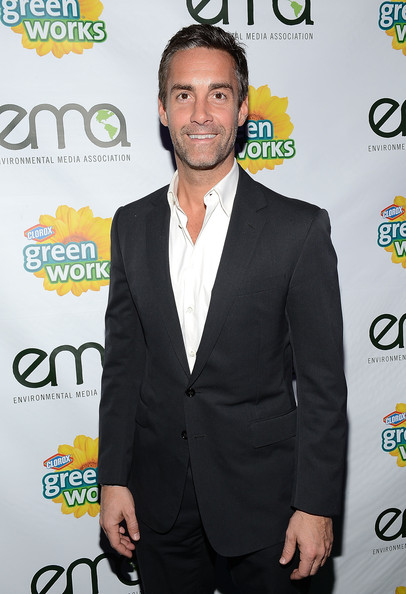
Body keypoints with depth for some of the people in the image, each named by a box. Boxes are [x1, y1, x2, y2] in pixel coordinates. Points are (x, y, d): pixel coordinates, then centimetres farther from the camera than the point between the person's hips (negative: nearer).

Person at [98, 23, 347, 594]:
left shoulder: (300, 228, -12)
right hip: (158, 496, 3)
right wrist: (113, 478, 3)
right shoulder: (132, 225, 0)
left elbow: (322, 381, -10)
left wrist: (316, 505, -9)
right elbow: (122, 362, 3)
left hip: (262, 493, -2)